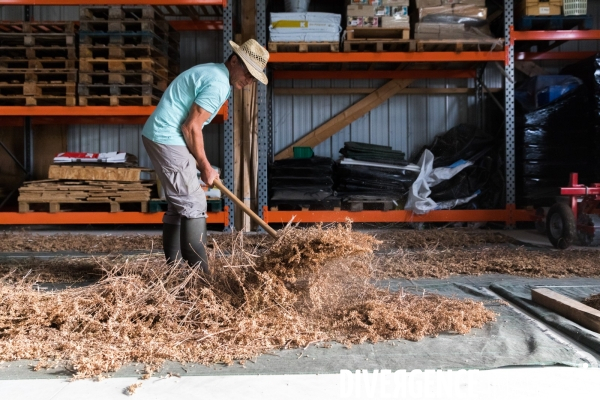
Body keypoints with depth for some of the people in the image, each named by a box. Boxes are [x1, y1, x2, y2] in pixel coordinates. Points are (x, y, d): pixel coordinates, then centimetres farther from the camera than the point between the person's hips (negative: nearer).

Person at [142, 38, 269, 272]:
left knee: (179, 205, 14)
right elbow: (190, 127, -18)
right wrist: (205, 167, -7)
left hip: (158, 136, 10)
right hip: (169, 139, -10)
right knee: (194, 205, -9)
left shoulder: (213, 73, 17)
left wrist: (199, 162, 15)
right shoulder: (218, 84, -15)